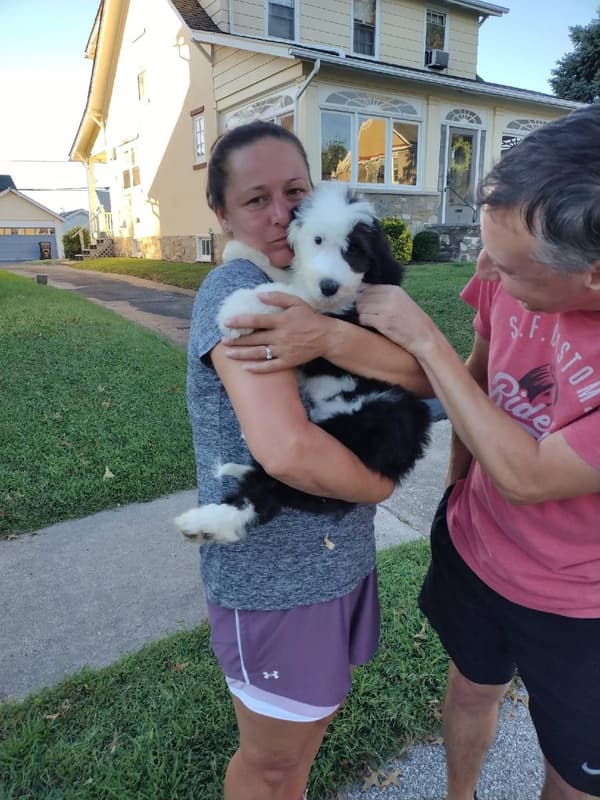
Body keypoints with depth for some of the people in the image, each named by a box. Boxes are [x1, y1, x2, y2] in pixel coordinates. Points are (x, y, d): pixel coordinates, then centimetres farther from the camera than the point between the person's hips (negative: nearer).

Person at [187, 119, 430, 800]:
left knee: (311, 719, 29)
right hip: (273, 577, -7)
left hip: (341, 557, 7)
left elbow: (423, 377, -11)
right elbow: (288, 450, -34)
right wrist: (378, 485, -15)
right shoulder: (237, 290, -20)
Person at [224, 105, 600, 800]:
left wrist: (421, 336, -28)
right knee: (471, 689, 28)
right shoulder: (514, 261, -17)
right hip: (471, 548, 4)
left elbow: (527, 476, -29)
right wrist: (457, 482, 3)